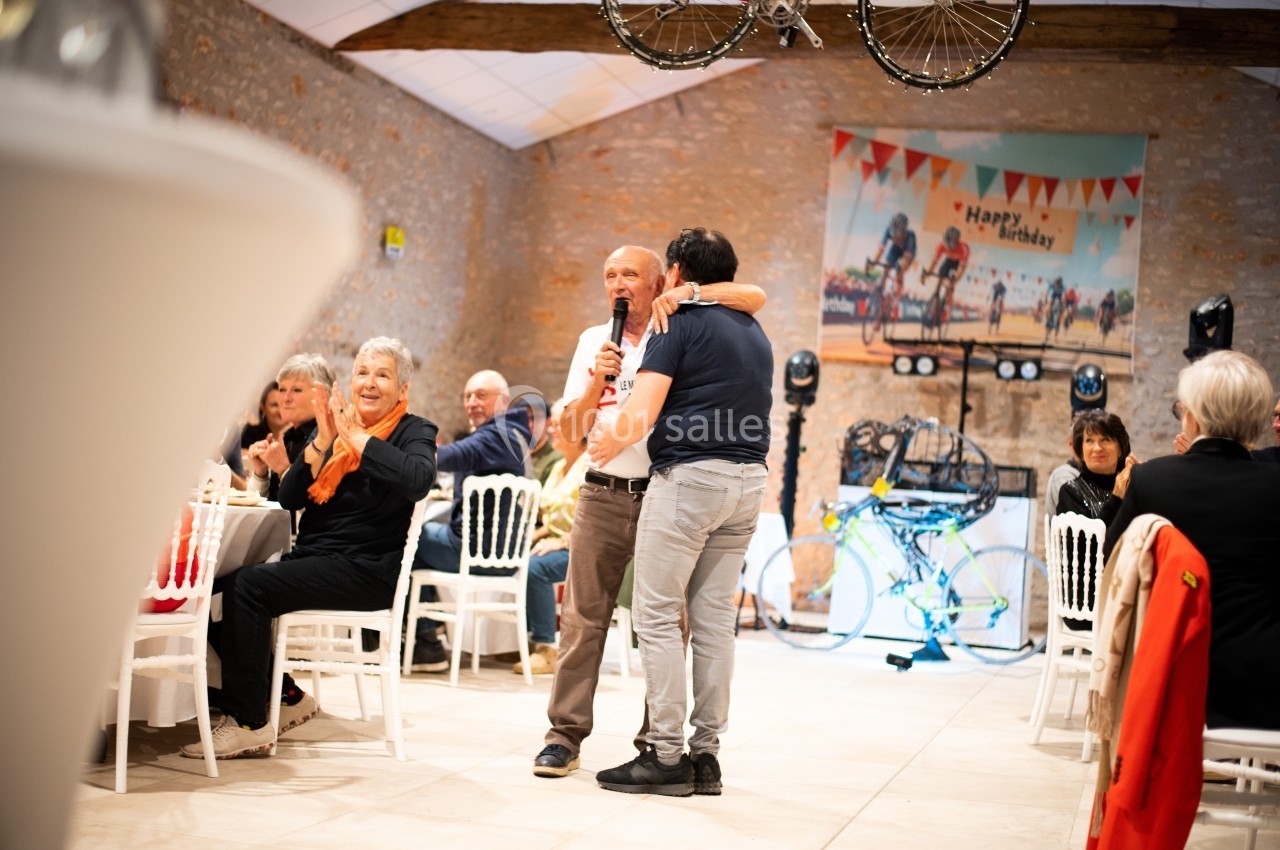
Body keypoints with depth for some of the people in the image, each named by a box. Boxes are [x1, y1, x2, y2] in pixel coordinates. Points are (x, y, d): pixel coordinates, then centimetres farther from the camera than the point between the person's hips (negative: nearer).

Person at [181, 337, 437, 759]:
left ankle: (249, 723, -16)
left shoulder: (415, 431, 1)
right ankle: (289, 698, 5)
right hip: (312, 557, 6)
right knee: (223, 586, -13)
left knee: (249, 585, -23)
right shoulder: (329, 426, 15)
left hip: (366, 570, -6)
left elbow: (418, 480, -24)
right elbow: (290, 499, 5)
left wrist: (356, 438, -19)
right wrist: (322, 442, -8)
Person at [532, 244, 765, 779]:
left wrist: (687, 293, -17)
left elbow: (755, 297, -8)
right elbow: (570, 432, 8)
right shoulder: (593, 341, 13)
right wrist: (597, 384, -9)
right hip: (603, 495, 3)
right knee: (582, 617, 1)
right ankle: (565, 734, 8)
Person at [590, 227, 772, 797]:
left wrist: (612, 441, 6)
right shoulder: (755, 333, 18)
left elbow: (640, 414, -14)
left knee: (658, 615, -2)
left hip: (689, 473, -7)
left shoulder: (680, 323, -5)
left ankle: (666, 756, -2)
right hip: (749, 478, 8)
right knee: (714, 619, 10)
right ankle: (705, 753, 12)